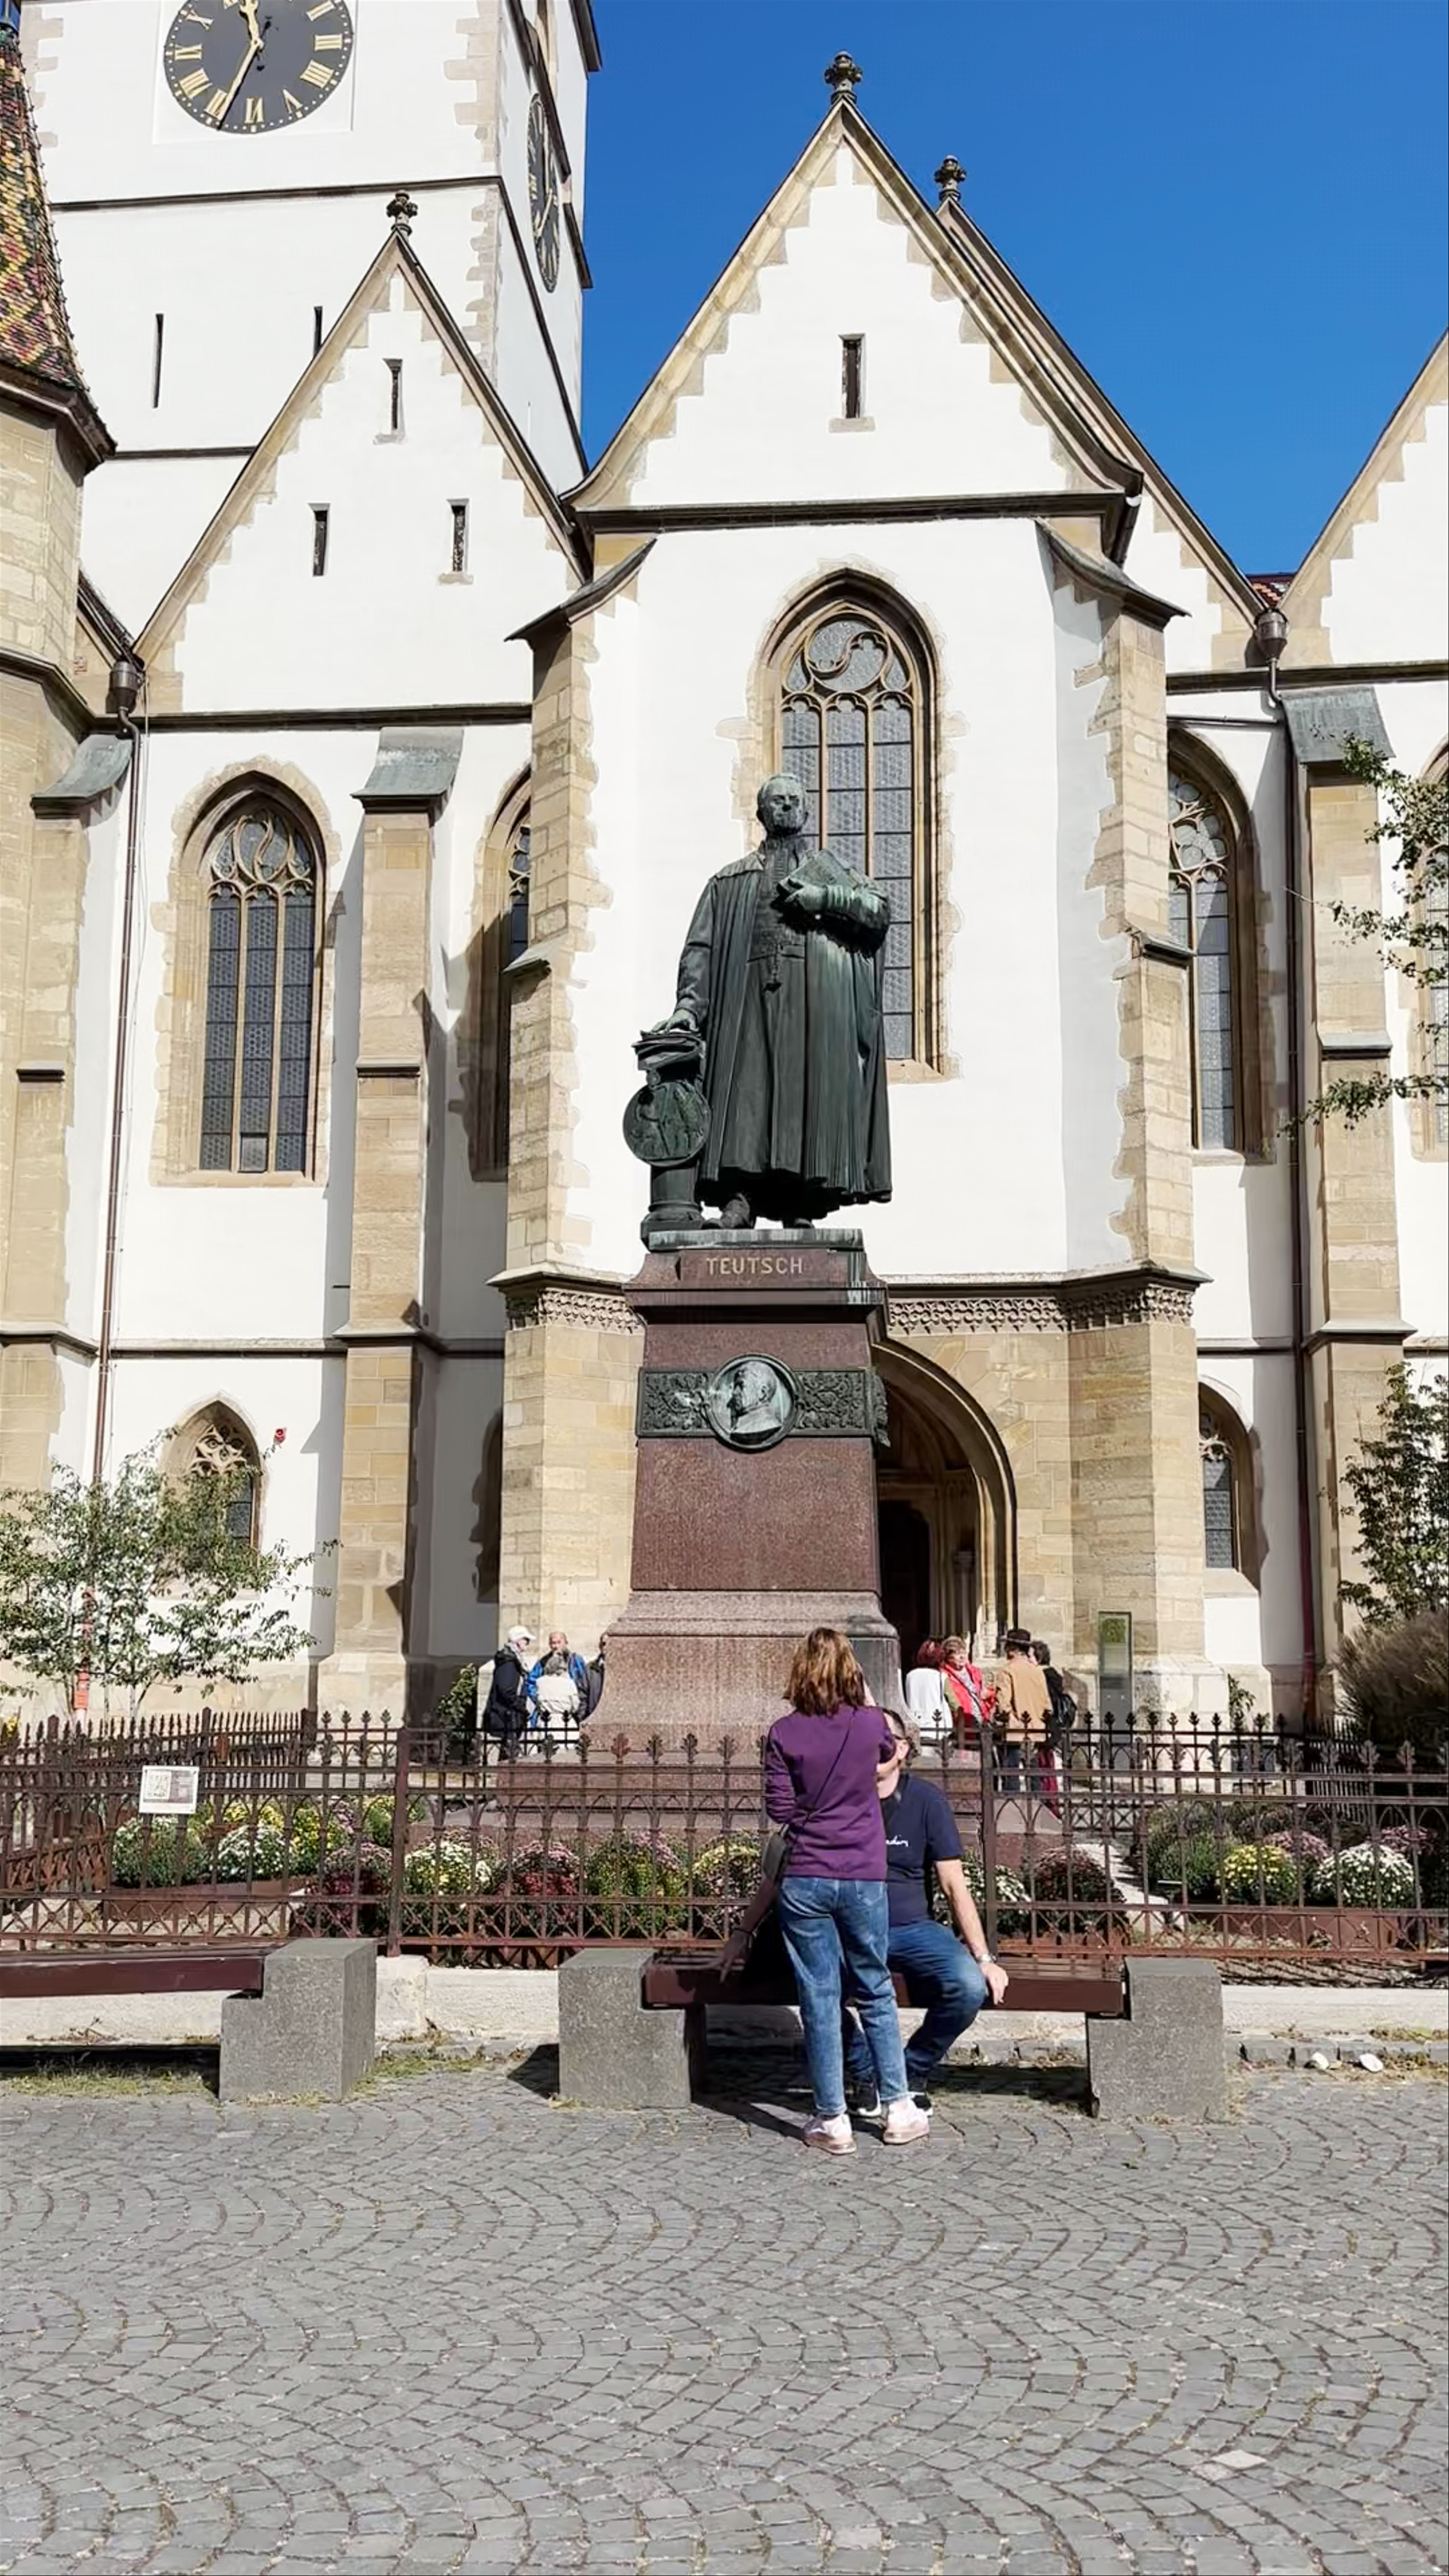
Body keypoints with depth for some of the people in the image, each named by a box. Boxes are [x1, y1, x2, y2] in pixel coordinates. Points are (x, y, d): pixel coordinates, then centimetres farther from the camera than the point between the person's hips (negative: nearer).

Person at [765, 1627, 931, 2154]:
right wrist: (865, 1701, 28)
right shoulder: (871, 1724, -3)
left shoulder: (783, 1734, -7)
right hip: (864, 1878, 1)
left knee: (820, 2000, 6)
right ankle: (899, 2110, 21)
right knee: (876, 1993, 15)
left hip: (805, 1879, -1)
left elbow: (779, 1809, -5)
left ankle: (832, 2120, 11)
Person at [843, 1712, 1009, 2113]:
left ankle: (912, 2072, 3)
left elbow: (954, 1885, 0)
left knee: (969, 1987, -27)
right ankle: (865, 2074, -2)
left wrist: (984, 1958, -6)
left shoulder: (924, 1799, -2)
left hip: (913, 1927, 1)